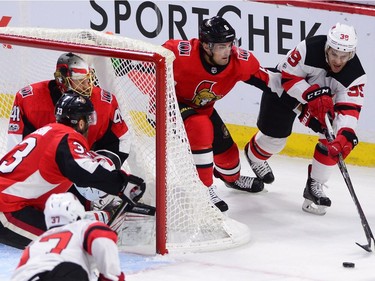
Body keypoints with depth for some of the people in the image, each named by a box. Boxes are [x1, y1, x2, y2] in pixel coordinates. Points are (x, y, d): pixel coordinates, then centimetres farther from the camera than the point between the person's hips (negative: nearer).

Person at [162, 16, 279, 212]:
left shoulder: (240, 60, -23)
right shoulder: (182, 53, -38)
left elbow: (267, 79, -12)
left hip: (203, 107, 6)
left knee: (226, 150, 12)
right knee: (201, 129, -32)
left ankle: (232, 177, 51)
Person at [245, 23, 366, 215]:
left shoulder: (356, 75, -31)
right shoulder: (310, 49, -38)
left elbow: (348, 110, -37)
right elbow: (287, 76, -28)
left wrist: (345, 136, -55)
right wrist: (312, 96, -42)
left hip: (325, 95, 3)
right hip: (286, 89, -2)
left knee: (332, 139, -15)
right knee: (274, 137, 9)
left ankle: (315, 186, -1)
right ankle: (254, 154, 46)